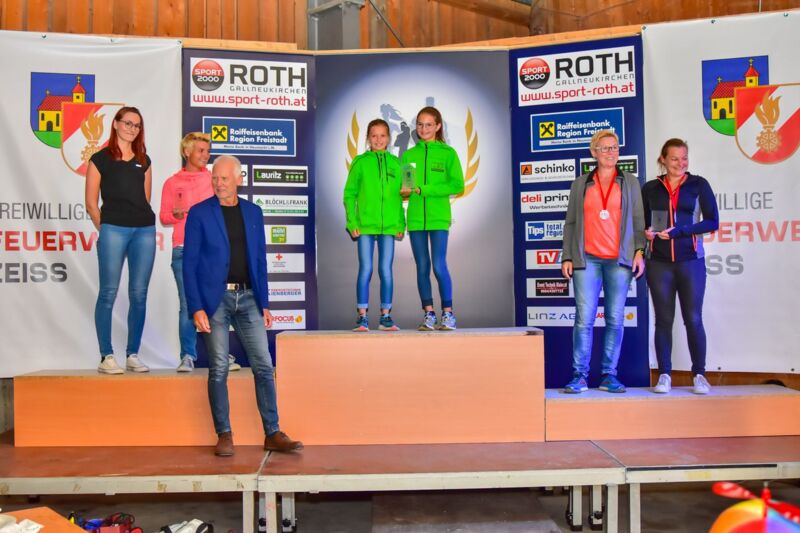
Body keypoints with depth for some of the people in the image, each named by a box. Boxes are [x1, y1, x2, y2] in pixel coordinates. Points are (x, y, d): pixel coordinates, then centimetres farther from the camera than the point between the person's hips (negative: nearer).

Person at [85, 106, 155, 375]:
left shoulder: (143, 161, 17)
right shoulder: (100, 159, 7)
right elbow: (91, 203, 5)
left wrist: (144, 222, 6)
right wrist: (103, 230, -1)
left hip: (144, 230, 4)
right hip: (113, 229, -3)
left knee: (139, 294, 3)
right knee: (109, 293, -4)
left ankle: (132, 355, 10)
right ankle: (106, 356, 1)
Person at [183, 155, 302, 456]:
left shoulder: (253, 212, 10)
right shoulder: (199, 213, 0)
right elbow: (189, 264, -3)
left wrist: (264, 304, 9)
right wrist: (196, 308, -11)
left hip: (247, 298, 3)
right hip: (215, 299, -3)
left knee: (264, 366, 1)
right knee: (219, 369, 1)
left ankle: (273, 434, 8)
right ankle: (224, 435, 13)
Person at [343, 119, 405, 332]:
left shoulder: (395, 163, 9)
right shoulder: (360, 162, 4)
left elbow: (400, 196, 9)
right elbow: (349, 194, 3)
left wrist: (401, 224, 3)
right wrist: (352, 222, -6)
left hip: (389, 226, 1)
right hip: (365, 225, -1)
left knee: (386, 271, 4)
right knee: (365, 270, -1)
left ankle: (385, 316, 13)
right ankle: (362, 316, 7)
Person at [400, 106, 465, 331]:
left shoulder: (447, 153, 1)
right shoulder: (408, 155, 11)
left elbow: (457, 185, -7)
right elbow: (401, 186, 9)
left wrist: (423, 190, -14)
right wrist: (404, 191, -16)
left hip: (438, 217, -3)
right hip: (415, 218, 3)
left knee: (439, 265, -9)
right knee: (422, 267, 6)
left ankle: (448, 314, 4)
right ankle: (429, 315, 14)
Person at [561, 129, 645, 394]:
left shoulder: (630, 183, 14)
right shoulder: (580, 184, 13)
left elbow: (638, 220, 10)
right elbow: (570, 223, 11)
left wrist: (639, 251, -3)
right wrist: (567, 257, 4)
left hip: (620, 261, 1)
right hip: (587, 260, -1)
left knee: (615, 320, 1)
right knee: (584, 319, -6)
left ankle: (609, 376, 9)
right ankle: (580, 376, 0)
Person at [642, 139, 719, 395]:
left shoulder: (698, 185, 4)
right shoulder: (650, 188, 10)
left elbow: (712, 221, -2)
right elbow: (643, 223, 14)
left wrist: (678, 231, -13)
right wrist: (647, 232, -9)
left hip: (691, 260, -1)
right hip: (659, 262, 1)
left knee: (693, 319, -1)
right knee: (663, 319, 3)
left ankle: (699, 375, 11)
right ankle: (664, 375, 10)